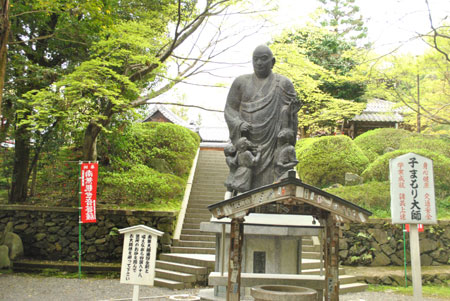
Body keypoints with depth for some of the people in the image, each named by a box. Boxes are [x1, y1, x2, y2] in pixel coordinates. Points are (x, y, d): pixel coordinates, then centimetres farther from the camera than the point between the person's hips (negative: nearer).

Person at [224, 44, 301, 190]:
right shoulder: (241, 82, 7)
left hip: (272, 142, -1)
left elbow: (291, 113, 6)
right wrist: (240, 124, -11)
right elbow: (230, 109, 7)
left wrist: (292, 108, -15)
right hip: (247, 141, 2)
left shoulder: (283, 83, 4)